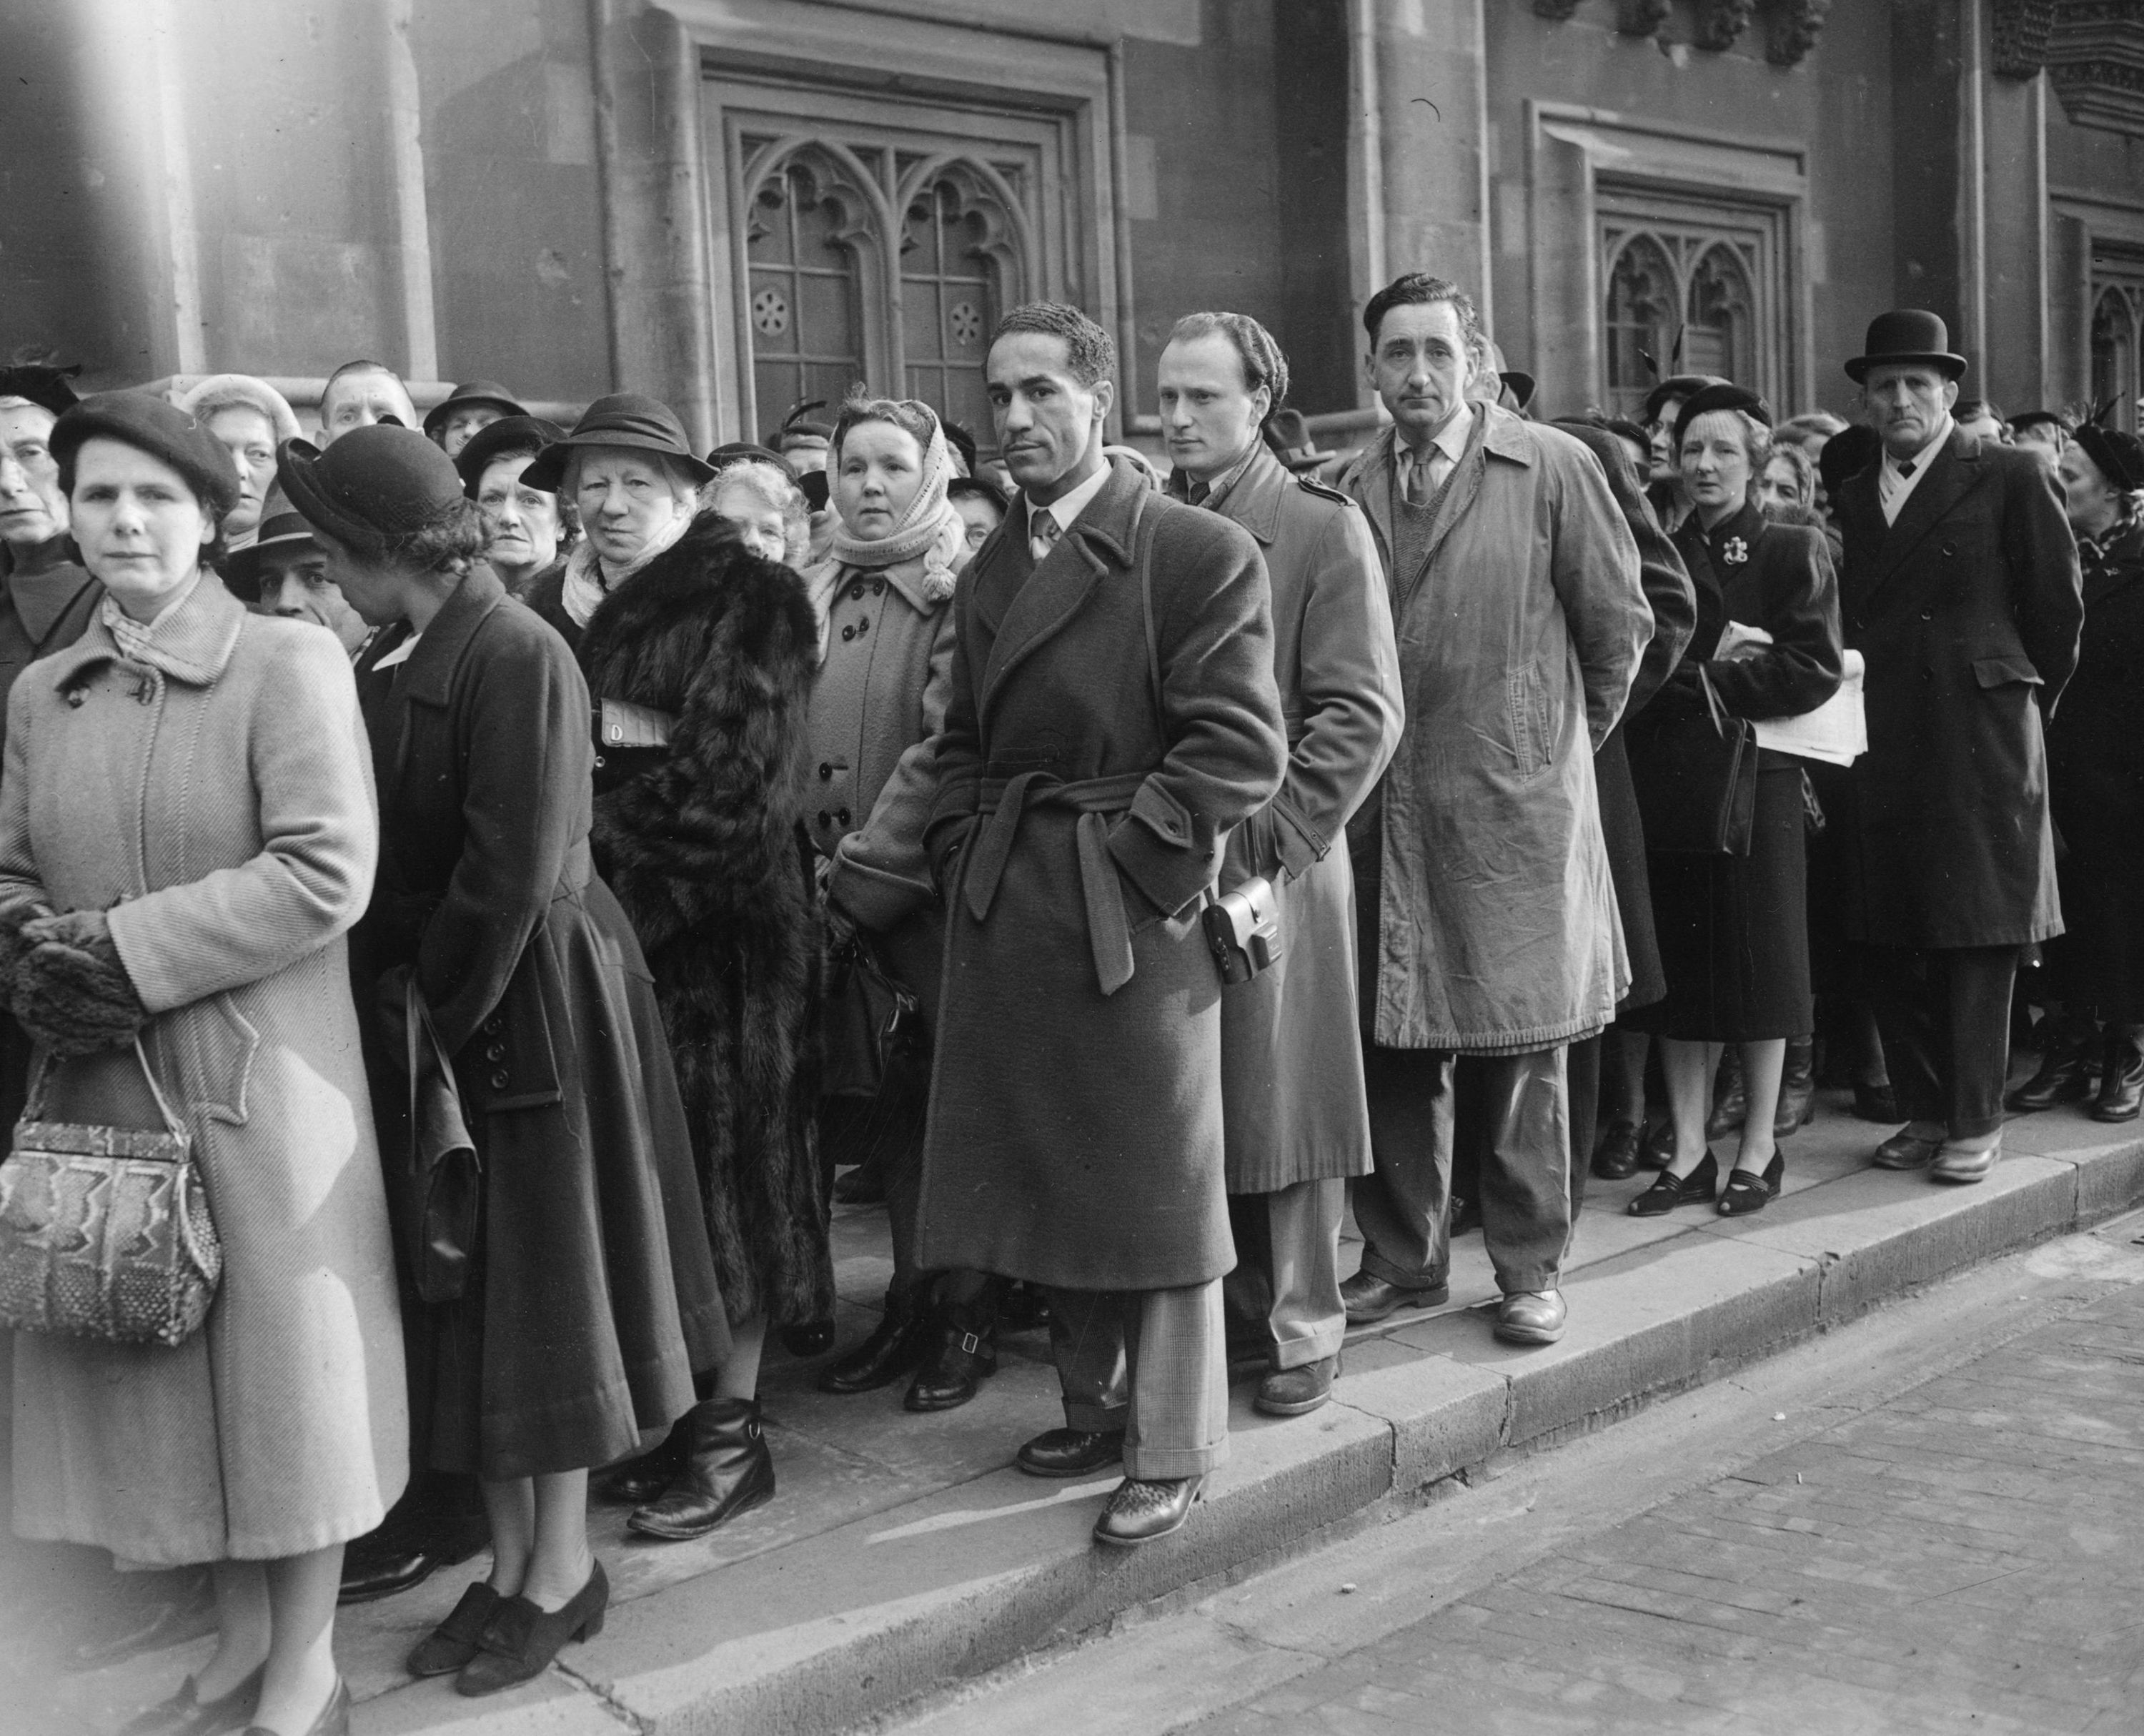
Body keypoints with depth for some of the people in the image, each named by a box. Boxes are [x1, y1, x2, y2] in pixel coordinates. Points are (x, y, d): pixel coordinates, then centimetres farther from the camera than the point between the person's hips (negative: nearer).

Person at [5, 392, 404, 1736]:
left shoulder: (290, 663, -8)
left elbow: (326, 872, -16)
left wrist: (122, 949, -18)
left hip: (261, 1072, -5)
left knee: (284, 1353, 5)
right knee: (163, 1359, 14)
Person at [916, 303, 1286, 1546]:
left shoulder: (1199, 552, -9)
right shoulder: (990, 573, 15)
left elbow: (1243, 747, -14)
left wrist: (1129, 852, -15)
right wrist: (968, 857, 6)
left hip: (1133, 914, -7)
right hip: (1006, 918, 7)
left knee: (1157, 1187, 3)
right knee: (1052, 1178, 15)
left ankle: (1172, 1450, 17)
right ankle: (1095, 1409, 32)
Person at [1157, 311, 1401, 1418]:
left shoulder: (1324, 530, -2)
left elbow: (1362, 715, -7)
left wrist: (1269, 838, -13)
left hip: (1271, 867, -3)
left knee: (1283, 1108, 4)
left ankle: (1303, 1328, 18)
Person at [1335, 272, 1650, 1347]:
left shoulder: (1553, 468, -2)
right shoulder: (1346, 492, 6)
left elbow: (1618, 625, 3)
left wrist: (1561, 741, 9)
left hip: (1515, 805, -3)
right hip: (1378, 805, 3)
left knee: (1524, 1047, 4)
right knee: (1389, 1045, 8)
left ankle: (1530, 1269, 17)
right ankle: (1404, 1258, 22)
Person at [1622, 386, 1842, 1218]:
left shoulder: (1795, 551, 2)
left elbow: (1813, 671, -9)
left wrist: (1699, 678, -14)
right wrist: (1711, 673, -12)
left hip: (1758, 776, -3)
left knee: (1759, 958, 3)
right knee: (1679, 962, 4)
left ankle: (1759, 1147, 14)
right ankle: (1689, 1151, 11)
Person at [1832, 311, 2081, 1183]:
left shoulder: (2009, 478, 0)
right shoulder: (1850, 497, 13)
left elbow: (2057, 604, 2)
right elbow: (1847, 619, 13)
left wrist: (2023, 699, 8)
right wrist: (1854, 706, 5)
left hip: (1979, 743, -4)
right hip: (1879, 747, 5)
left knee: (1978, 933, 0)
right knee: (1887, 939, 7)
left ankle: (1977, 1122, 8)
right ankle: (1926, 1111, 20)